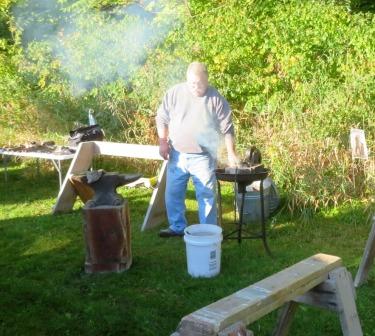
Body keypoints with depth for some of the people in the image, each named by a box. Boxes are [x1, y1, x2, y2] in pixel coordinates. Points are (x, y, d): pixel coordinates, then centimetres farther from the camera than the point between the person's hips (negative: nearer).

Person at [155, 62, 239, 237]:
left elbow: (227, 128, -4)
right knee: (173, 193, 12)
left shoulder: (216, 99, -7)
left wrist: (231, 153, -8)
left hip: (203, 158, -3)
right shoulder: (174, 93, -2)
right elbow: (162, 118, 6)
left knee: (206, 196, 2)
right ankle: (177, 227, 29)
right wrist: (162, 142, -3)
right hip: (177, 155, 3)